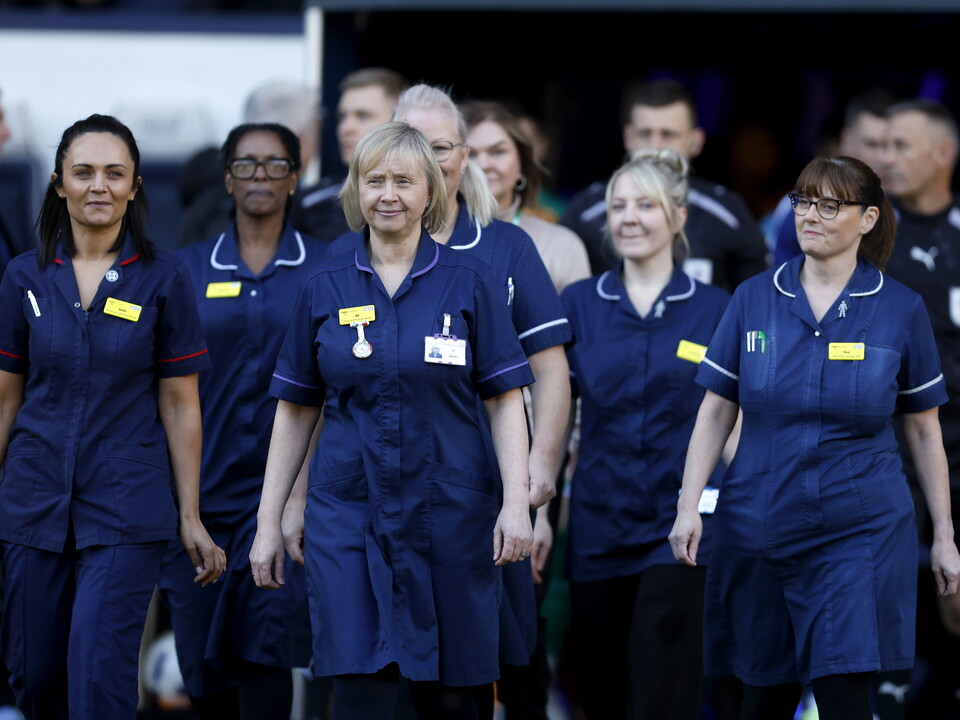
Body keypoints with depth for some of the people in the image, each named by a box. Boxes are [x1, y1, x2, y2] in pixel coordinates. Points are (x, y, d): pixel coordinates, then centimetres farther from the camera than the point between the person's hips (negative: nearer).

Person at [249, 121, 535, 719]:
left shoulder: (468, 282, 2)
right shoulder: (326, 289, 6)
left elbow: (505, 401, 0)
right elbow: (296, 411, 10)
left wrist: (516, 503, -11)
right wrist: (269, 522, 7)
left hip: (449, 513, -1)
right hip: (349, 515, 1)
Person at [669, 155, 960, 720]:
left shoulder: (901, 309, 0)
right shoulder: (754, 300, 3)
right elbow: (716, 412, 5)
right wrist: (689, 507, -4)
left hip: (860, 529, -2)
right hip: (760, 523, 2)